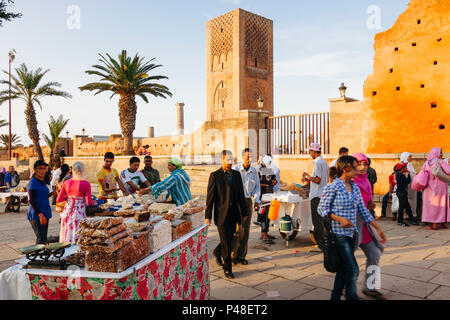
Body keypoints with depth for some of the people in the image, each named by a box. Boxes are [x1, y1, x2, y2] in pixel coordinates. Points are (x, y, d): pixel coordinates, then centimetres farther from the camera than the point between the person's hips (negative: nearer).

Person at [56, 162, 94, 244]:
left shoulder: (66, 183, 1)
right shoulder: (86, 184, -12)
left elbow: (58, 200, 6)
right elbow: (89, 202, -15)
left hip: (67, 212, 5)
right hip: (79, 214, -4)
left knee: (66, 238, 15)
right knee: (77, 240, 3)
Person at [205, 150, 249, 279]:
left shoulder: (236, 174, 9)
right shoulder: (215, 175, -6)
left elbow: (241, 195, 12)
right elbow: (210, 197, -6)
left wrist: (244, 212, 11)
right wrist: (208, 216, -8)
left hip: (234, 214, 5)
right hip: (222, 214, -5)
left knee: (229, 239, 15)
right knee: (226, 242, -1)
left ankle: (217, 252, 44)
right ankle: (227, 268, 15)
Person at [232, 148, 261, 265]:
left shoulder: (254, 171, 6)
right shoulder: (235, 169, -4)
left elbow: (257, 187, 9)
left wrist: (257, 201, -3)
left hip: (248, 201, 3)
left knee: (245, 230, 7)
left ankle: (242, 255, 17)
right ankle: (234, 255, 10)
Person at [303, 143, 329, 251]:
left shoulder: (317, 162, -15)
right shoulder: (324, 162, 15)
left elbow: (317, 180, -22)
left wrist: (307, 176, -7)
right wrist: (310, 180, 23)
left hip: (317, 195, -9)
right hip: (323, 194, 9)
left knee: (317, 220, -3)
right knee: (320, 219, 17)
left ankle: (321, 244, 1)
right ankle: (320, 240, 24)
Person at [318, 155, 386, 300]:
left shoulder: (355, 187, 8)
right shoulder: (333, 187, -13)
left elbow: (363, 210, 12)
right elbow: (321, 209, -10)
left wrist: (378, 228, 11)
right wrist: (340, 219, -20)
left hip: (352, 233, 7)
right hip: (339, 234, -7)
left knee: (343, 268, 14)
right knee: (353, 269, -5)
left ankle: (335, 296, 27)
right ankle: (351, 296, 12)